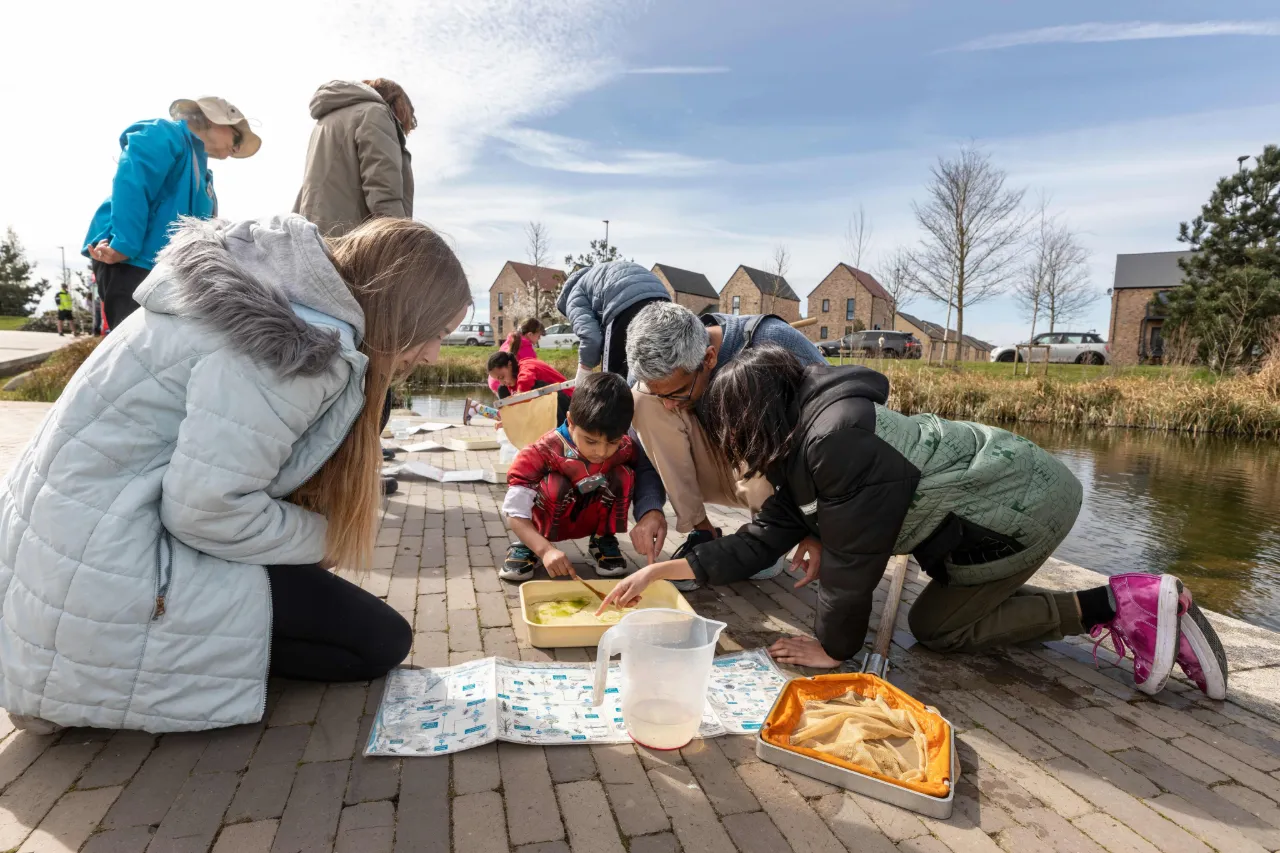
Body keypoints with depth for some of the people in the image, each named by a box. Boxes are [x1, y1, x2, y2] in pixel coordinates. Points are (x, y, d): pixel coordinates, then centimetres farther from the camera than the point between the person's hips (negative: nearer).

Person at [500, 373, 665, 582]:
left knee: (623, 474, -24)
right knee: (555, 483, -35)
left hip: (592, 518, 3)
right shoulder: (543, 452, -33)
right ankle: (526, 546, -10)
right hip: (551, 519, -2)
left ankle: (604, 540, -1)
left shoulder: (625, 447, -22)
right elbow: (515, 513, -36)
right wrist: (545, 550, -50)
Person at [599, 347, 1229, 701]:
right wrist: (662, 571, 5)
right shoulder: (800, 452, 4)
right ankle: (1140, 605, 19)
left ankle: (1116, 605, 5)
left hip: (1021, 508, -9)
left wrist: (832, 647, -6)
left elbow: (851, 559, -21)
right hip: (1017, 500, 9)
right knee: (948, 608, 19)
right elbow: (761, 543, 6)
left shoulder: (836, 437, -26)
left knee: (937, 626, 4)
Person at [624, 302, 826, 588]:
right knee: (644, 400, -22)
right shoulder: (666, 376, -18)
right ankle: (703, 532, -11)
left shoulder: (778, 345, -29)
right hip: (726, 470, 3)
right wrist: (651, 510, -23)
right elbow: (650, 456, -8)